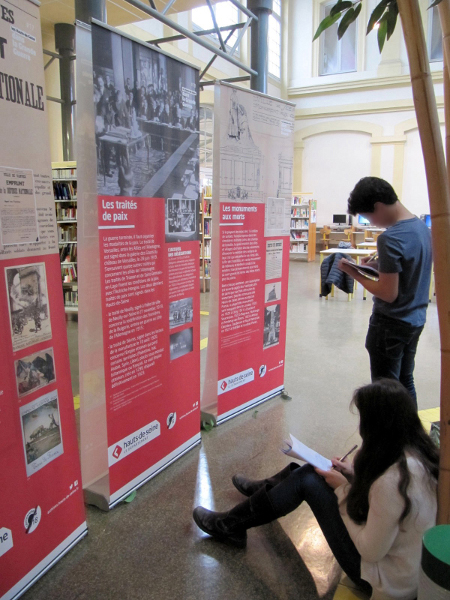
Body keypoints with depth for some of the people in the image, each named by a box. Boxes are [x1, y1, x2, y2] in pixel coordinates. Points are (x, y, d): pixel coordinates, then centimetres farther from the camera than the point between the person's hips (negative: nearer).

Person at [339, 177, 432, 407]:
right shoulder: (421, 227, 4)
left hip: (391, 325, -9)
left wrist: (354, 273, -13)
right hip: (416, 320, 9)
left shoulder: (390, 239, -24)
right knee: (405, 383, 21)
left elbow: (388, 294, -23)